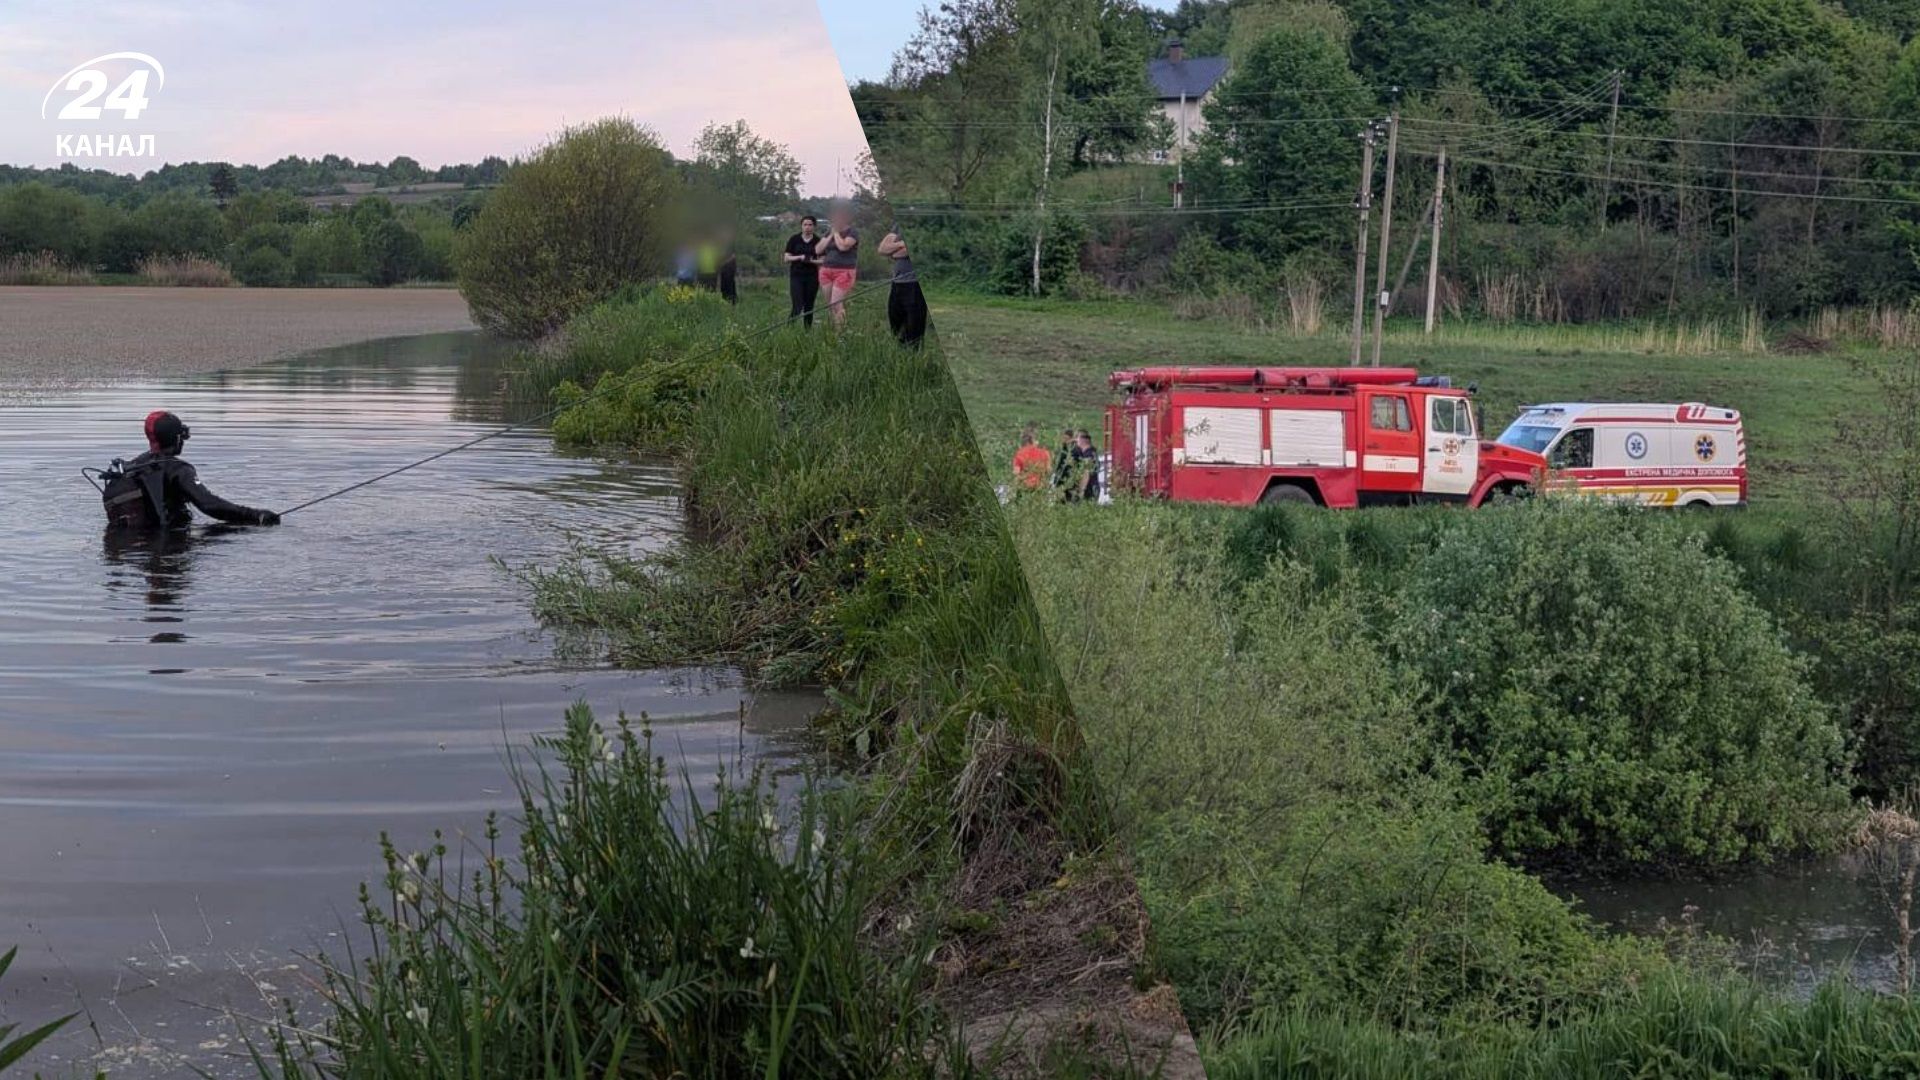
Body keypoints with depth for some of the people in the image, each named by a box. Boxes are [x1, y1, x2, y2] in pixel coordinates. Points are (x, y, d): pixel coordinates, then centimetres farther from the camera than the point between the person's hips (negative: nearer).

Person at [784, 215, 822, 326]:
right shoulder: (794, 239, 1)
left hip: (812, 276, 2)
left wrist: (811, 261, -16)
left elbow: (822, 260, 4)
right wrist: (800, 257, -16)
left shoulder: (818, 241, 4)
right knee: (798, 307, -12)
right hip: (796, 276, -2)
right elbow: (787, 258, 0)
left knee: (809, 307, 4)